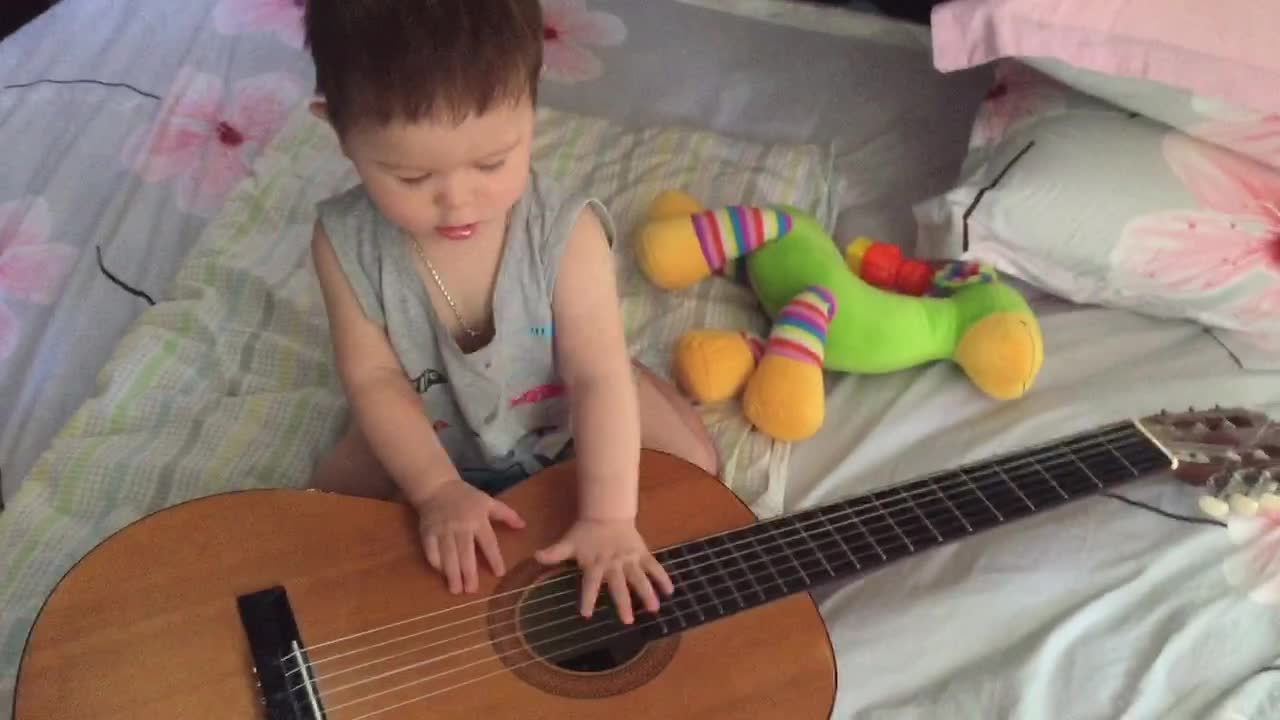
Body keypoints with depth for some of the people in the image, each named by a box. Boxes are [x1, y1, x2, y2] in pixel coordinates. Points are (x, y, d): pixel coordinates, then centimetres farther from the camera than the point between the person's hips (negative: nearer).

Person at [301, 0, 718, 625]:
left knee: (694, 468, -5)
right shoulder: (346, 242, -27)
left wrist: (609, 517, -39)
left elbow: (599, 376, -32)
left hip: (563, 417, 0)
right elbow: (374, 378, -19)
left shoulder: (565, 234, -33)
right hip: (429, 438, 1)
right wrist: (437, 489, -28)